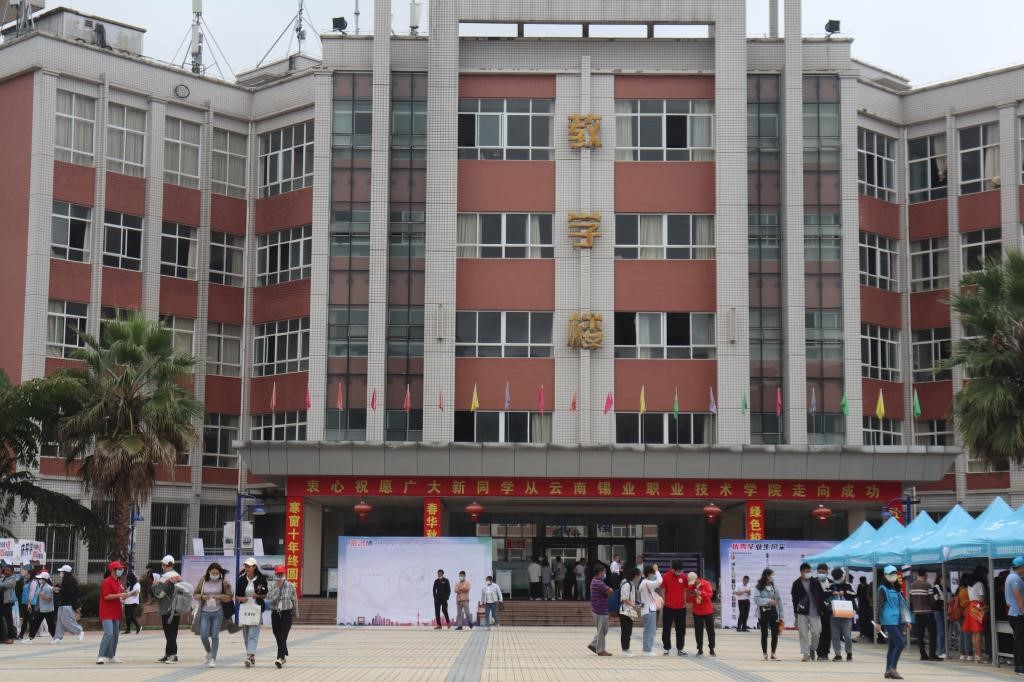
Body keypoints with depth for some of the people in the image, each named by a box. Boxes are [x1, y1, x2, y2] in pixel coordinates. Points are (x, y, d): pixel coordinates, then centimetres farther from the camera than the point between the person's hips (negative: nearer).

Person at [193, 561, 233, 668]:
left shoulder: (224, 582, -1)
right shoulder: (203, 580, 4)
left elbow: (229, 597, 1)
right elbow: (195, 594, 10)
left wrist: (219, 596, -16)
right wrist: (202, 597, -11)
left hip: (218, 612, -2)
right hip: (205, 612, 2)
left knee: (215, 636, -2)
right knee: (203, 636, -3)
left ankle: (213, 658, 5)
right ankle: (209, 652, 26)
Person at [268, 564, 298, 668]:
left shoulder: (291, 586, 0)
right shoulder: (272, 586, 3)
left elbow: (295, 601, 6)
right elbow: (269, 598, -13)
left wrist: (295, 614, 10)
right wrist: (277, 588, -15)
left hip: (286, 614, -3)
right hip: (275, 614, 3)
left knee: (283, 637, -15)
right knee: (278, 638, 9)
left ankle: (280, 658, -24)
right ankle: (284, 656, 28)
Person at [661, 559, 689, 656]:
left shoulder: (684, 577, 1)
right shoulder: (666, 577, -6)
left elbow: (684, 591, 10)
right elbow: (663, 592, -1)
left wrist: (685, 603, 7)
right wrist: (662, 605, -1)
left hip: (681, 608, 2)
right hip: (668, 608, -2)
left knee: (681, 630, 6)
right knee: (666, 630, 4)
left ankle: (680, 649, 15)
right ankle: (666, 649, 14)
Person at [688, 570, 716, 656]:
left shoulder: (706, 584, -8)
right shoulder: (690, 586, 2)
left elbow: (710, 594, -18)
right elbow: (689, 600, 5)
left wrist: (700, 593, -29)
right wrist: (691, 596, -18)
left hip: (708, 611, -2)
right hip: (697, 611, 2)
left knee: (710, 630, 1)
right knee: (698, 631, 1)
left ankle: (711, 649, 9)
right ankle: (700, 649, 8)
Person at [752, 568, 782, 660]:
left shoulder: (774, 587, 7)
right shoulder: (758, 587, -2)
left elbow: (779, 601, 7)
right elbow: (756, 600, -14)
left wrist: (781, 616, 3)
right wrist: (768, 601, -23)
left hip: (773, 612, 3)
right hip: (763, 613, -2)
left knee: (775, 634, -2)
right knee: (764, 634, 5)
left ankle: (773, 654, 10)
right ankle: (765, 654, 15)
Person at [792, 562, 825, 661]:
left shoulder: (816, 582, 2)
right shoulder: (796, 584, 1)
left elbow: (822, 596, 6)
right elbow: (794, 599, 3)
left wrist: (821, 609, 2)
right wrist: (795, 612, 0)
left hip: (815, 613, 1)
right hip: (802, 613, 0)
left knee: (816, 633, -2)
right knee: (803, 634, -1)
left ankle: (812, 649, 23)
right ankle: (805, 653, 4)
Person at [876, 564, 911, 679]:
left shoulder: (897, 589, 17)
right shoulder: (883, 589, -5)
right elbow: (879, 606, -9)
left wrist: (906, 620, 22)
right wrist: (878, 622, -14)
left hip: (898, 621, 8)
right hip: (889, 621, -8)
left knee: (893, 646, 8)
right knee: (900, 644, -16)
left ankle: (888, 670, 12)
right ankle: (892, 669, -12)